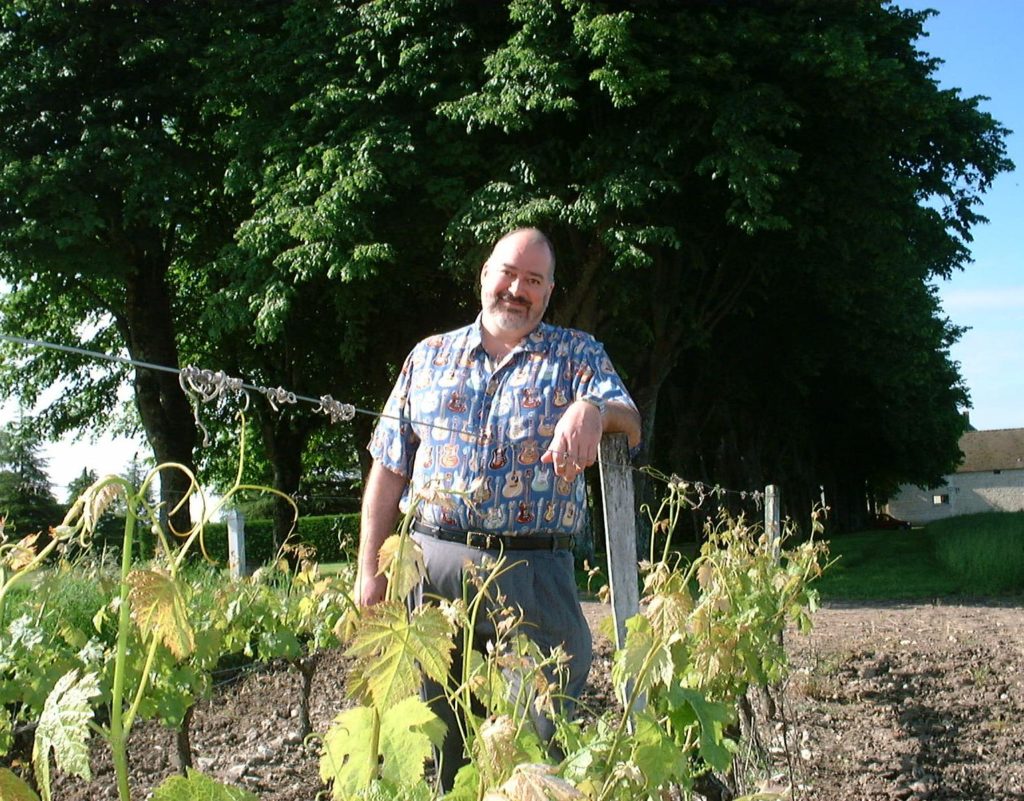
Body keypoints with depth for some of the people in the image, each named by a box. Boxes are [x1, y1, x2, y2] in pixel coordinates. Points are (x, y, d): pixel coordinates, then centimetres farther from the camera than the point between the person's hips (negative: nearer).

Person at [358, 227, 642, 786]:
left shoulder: (576, 354, 9)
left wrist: (595, 411, -31)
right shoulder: (430, 356, 13)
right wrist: (371, 572, 6)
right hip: (433, 568, 2)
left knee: (540, 738, 1)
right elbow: (388, 472, 12)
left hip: (535, 577, -2)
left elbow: (630, 426, -7)